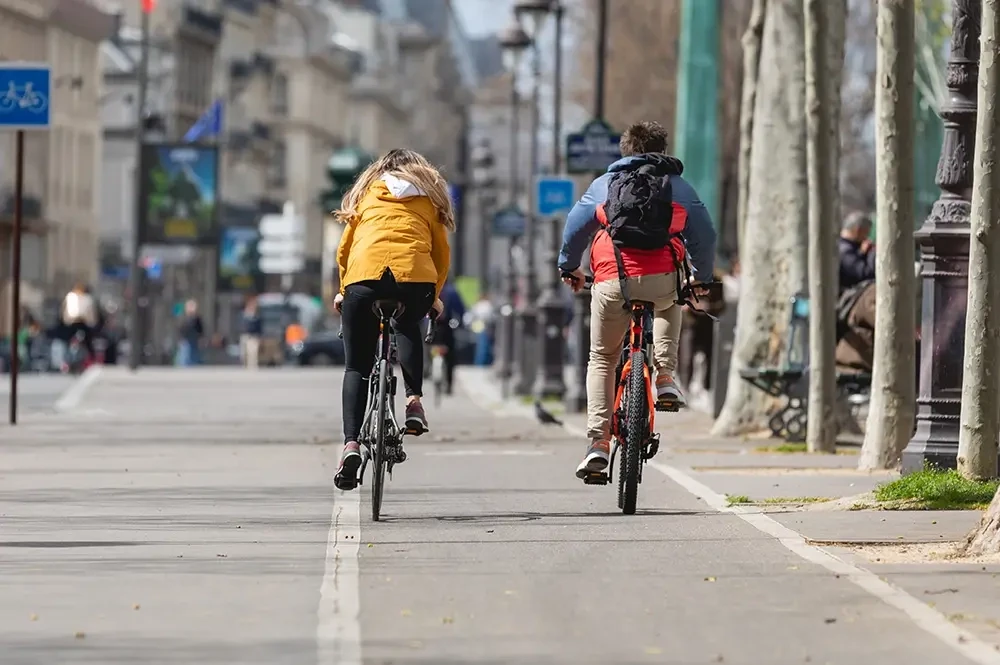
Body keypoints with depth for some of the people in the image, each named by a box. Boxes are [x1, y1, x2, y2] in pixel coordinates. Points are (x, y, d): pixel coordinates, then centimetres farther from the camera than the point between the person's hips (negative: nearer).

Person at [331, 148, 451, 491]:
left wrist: (344, 291, 36)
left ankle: (351, 443, -11)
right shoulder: (428, 199, 27)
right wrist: (435, 296, 34)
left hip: (364, 275, 0)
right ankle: (414, 399, 10)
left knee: (356, 367, 8)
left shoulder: (367, 194, 28)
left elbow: (344, 250, 24)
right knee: (408, 327, 33)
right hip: (416, 275, 0)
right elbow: (442, 254, 21)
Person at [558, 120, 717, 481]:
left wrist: (569, 267, 31)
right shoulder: (679, 186, 16)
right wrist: (703, 276, 30)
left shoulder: (604, 184, 17)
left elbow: (575, 228, 15)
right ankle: (666, 377, 18)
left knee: (602, 359, 16)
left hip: (612, 283, 0)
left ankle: (598, 440, 1)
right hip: (663, 281, 0)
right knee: (669, 306, 38)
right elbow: (704, 235, 15)